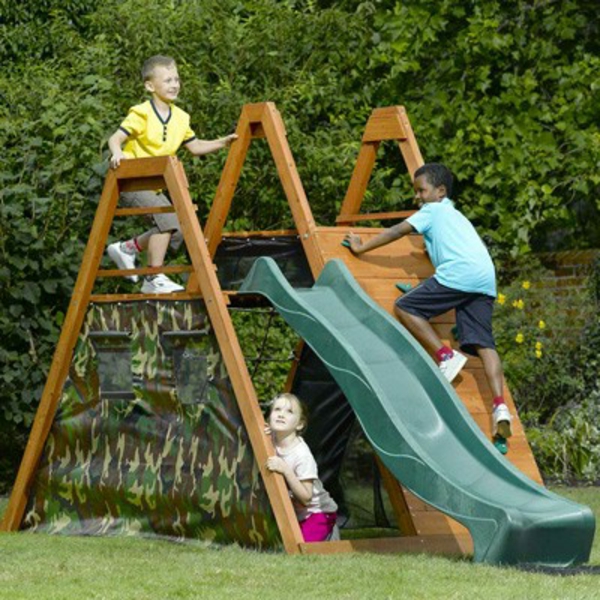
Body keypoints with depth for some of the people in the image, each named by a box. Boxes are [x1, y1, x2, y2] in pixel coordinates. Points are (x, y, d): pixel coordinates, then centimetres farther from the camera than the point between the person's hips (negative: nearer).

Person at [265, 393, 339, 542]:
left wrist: (286, 470, -35)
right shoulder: (271, 443, -8)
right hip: (295, 514, 7)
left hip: (316, 512, -7)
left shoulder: (302, 455, -25)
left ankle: (329, 536, 6)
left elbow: (306, 497, -24)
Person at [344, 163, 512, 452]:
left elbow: (396, 232, 9)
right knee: (482, 343, -4)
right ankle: (500, 407, -22)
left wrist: (361, 247, 15)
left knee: (405, 307, -2)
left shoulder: (433, 211, 13)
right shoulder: (455, 216, 37)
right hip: (486, 279, 8)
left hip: (459, 274, -8)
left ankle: (446, 355, -14)